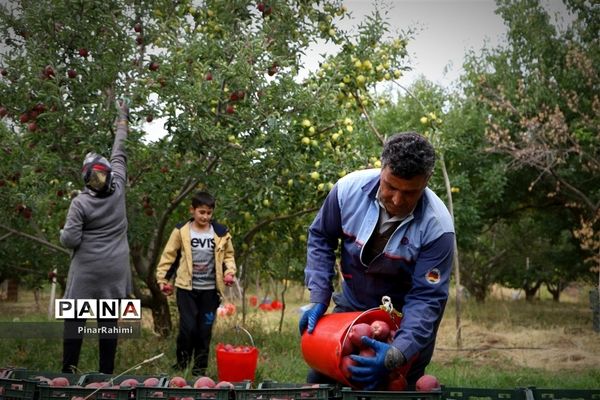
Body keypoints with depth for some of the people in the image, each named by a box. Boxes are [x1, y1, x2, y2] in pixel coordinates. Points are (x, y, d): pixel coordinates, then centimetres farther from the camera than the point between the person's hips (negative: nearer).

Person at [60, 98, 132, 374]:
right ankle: (106, 372, 5)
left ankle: (68, 370, -2)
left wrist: (64, 233, 12)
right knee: (109, 320, 4)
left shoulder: (80, 203, -11)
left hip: (86, 270, -3)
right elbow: (119, 154, 10)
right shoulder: (118, 189, -2)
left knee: (74, 318, 2)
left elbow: (69, 240, -13)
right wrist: (122, 119, 22)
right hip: (114, 269, 3)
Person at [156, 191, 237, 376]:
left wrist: (229, 272, -5)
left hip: (210, 290, 2)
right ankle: (181, 363, 14)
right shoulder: (181, 231, -4)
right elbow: (169, 255, 3)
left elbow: (228, 256, 12)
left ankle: (200, 366, 19)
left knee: (205, 329, 6)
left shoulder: (221, 233, 1)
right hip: (187, 288, -2)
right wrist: (162, 278, 0)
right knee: (188, 327, -8)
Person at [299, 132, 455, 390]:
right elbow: (320, 239, -4)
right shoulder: (349, 188, -21)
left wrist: (397, 354, -40)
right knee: (319, 382, 8)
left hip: (405, 319, -3)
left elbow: (427, 299, -26)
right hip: (351, 306, 3)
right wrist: (318, 298, -11)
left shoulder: (437, 226, -28)